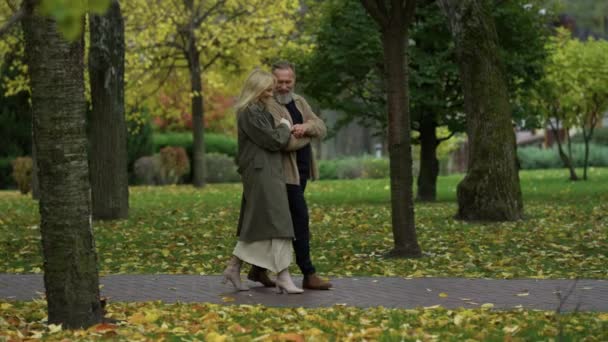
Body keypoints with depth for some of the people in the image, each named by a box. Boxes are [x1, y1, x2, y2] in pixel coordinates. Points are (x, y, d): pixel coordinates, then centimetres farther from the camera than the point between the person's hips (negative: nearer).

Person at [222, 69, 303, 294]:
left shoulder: (260, 111, 18)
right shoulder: (249, 113, -14)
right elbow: (273, 141, -16)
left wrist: (284, 131, 9)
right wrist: (284, 127, 1)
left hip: (267, 174, 10)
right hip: (261, 174, -10)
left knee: (255, 225, 12)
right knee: (276, 223, -11)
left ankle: (233, 268, 18)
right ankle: (283, 277, -11)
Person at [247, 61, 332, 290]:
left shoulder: (299, 102, 13)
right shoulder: (267, 107, -14)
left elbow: (322, 129, 5)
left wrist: (306, 126, -16)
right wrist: (306, 135, -9)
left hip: (301, 171, 8)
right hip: (285, 172, -8)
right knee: (300, 220, -8)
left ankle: (259, 269, 21)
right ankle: (308, 275, -3)